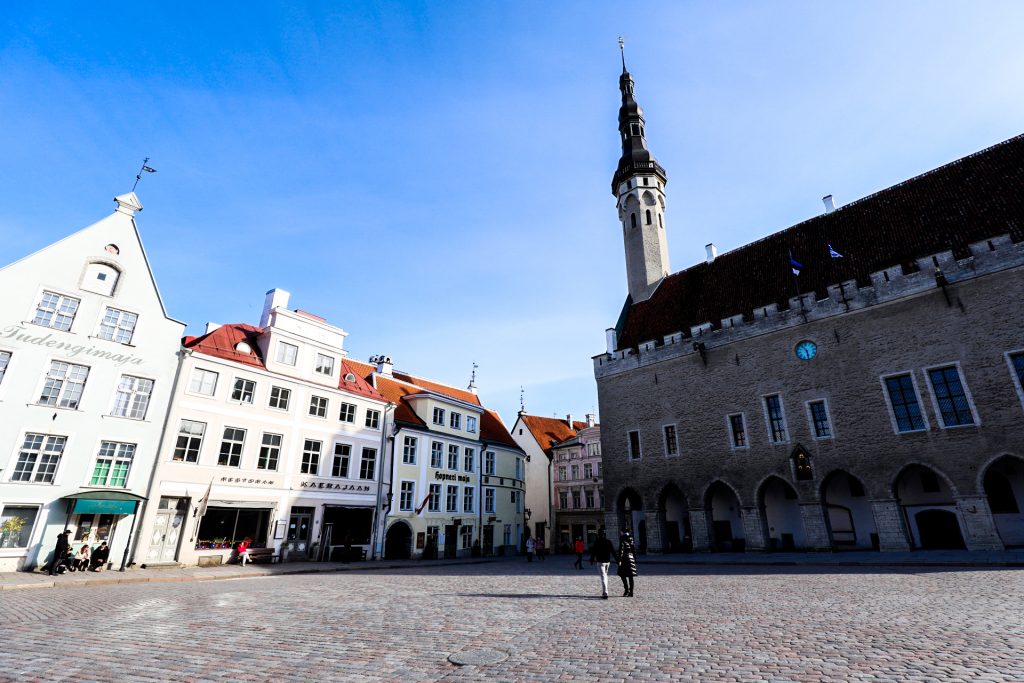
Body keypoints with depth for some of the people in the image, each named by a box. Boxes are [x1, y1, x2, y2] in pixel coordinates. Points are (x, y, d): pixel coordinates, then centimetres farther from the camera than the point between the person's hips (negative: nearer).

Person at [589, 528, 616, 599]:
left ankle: (605, 593, -17)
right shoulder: (608, 541, 4)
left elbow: (593, 552, -8)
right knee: (605, 575, 20)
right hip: (607, 561, 5)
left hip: (600, 561, -5)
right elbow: (613, 551, 6)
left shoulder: (597, 542, -10)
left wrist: (591, 560, 2)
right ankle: (604, 592, 26)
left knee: (603, 577, -7)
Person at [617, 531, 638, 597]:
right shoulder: (631, 541, 9)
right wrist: (635, 560, 18)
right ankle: (631, 592, 9)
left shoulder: (622, 542, -9)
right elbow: (634, 550, 12)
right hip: (631, 559, 6)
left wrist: (619, 560, -13)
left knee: (622, 575, 4)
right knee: (630, 576, 8)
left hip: (625, 559, -6)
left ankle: (626, 590, -5)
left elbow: (621, 551, -14)